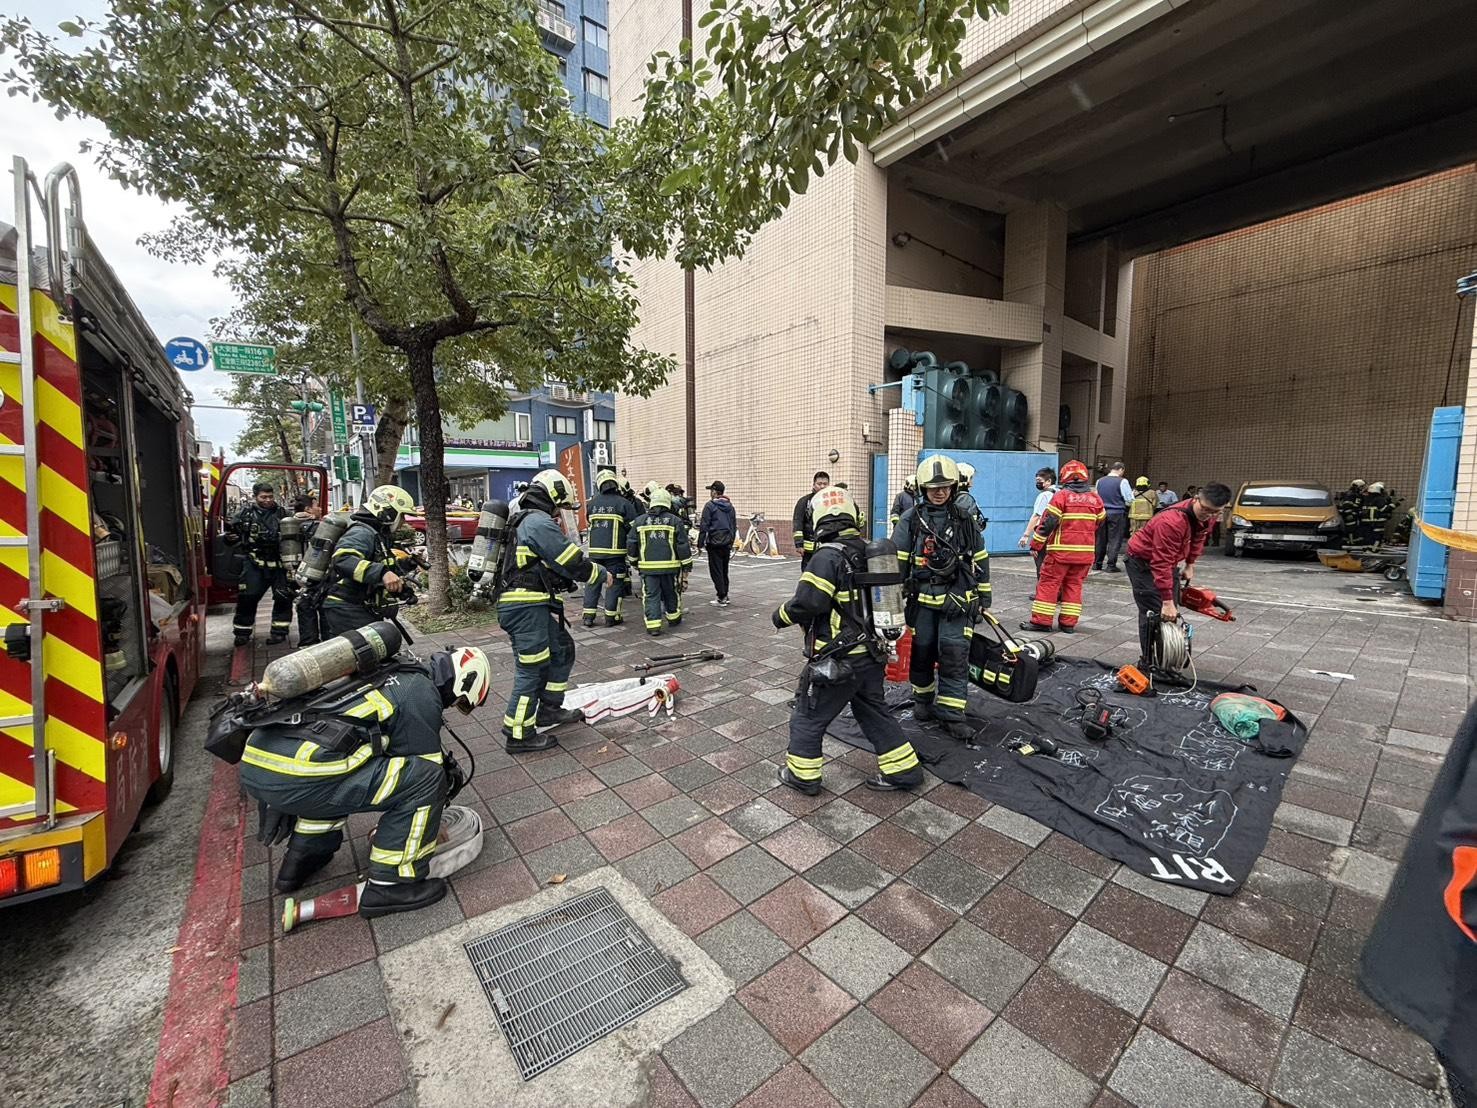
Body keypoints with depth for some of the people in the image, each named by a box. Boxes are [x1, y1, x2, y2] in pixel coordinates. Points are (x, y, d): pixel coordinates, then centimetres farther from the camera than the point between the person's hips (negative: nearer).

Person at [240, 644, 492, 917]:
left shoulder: (390, 670, 22)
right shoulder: (423, 696, -3)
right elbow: (425, 766, 5)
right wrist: (433, 825, 24)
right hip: (294, 778, -9)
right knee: (426, 778, -5)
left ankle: (302, 858, 36)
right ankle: (390, 884, 6)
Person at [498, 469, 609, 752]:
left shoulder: (524, 522, 20)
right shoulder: (540, 522, -14)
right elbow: (573, 562, -16)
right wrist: (603, 574, 0)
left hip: (533, 607, 11)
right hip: (526, 609, -11)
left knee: (562, 650, 20)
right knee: (531, 670, -2)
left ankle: (549, 710, 30)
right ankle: (518, 735, 9)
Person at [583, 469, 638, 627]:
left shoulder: (592, 503, 8)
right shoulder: (624, 503, -6)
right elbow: (633, 528, -7)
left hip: (594, 550, 4)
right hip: (615, 550, -4)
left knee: (593, 581, 12)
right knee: (614, 582, 5)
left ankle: (588, 616, 14)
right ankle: (611, 617, 8)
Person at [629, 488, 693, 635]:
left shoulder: (640, 521, 4)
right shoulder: (675, 520, -1)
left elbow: (631, 544, 8)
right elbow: (683, 545, -2)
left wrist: (633, 561, 21)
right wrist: (687, 564, 6)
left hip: (647, 566, 0)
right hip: (670, 565, 0)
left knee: (651, 595, 3)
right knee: (671, 593, 17)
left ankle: (653, 625, -2)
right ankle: (673, 618, 32)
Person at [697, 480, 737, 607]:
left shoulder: (710, 505, -8)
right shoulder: (730, 506, 11)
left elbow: (704, 526, -10)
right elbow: (734, 526, 16)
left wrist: (700, 543, -6)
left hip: (714, 543, -6)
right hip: (727, 543, 6)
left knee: (716, 570, -1)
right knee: (724, 570, 15)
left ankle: (721, 598, -2)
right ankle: (724, 595, 19)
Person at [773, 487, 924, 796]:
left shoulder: (828, 556, -20)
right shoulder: (868, 552, 3)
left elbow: (807, 602, -25)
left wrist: (780, 615, -8)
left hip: (837, 660, -7)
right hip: (870, 655, 7)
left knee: (808, 715, 12)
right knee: (874, 712, 24)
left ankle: (802, 774, 26)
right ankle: (903, 770, 32)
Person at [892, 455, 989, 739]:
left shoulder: (965, 519, 3)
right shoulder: (911, 519, -2)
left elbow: (980, 559, 11)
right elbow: (897, 560, -2)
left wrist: (984, 595, 12)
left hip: (956, 600, 1)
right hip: (922, 598, 0)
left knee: (955, 653, -3)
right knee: (921, 651, 10)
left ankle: (951, 713, 8)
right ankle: (923, 699, 32)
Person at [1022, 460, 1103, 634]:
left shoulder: (1061, 495, -8)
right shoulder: (1095, 498, 9)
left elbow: (1048, 522, -13)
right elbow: (1099, 524, 17)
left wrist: (1037, 544, -7)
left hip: (1061, 550, -5)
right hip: (1085, 551, 5)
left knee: (1049, 583, 0)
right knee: (1074, 585, 11)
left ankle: (1041, 620, 0)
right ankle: (1069, 623, 12)